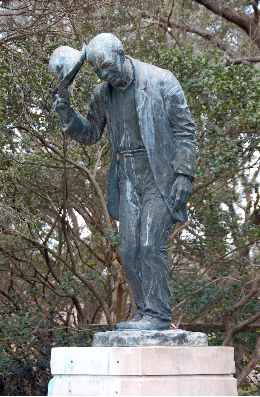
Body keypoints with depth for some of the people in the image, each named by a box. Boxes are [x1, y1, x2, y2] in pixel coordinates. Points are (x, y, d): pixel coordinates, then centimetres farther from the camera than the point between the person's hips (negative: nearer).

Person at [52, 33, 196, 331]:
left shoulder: (161, 82, -7)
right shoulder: (102, 94, 9)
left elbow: (185, 130, -6)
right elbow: (90, 134, 20)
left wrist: (184, 175, -13)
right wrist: (67, 114, 1)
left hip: (159, 175, -6)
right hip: (126, 176, 6)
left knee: (151, 244, -12)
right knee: (130, 248, 2)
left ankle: (158, 314, -4)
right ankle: (145, 313, 11)